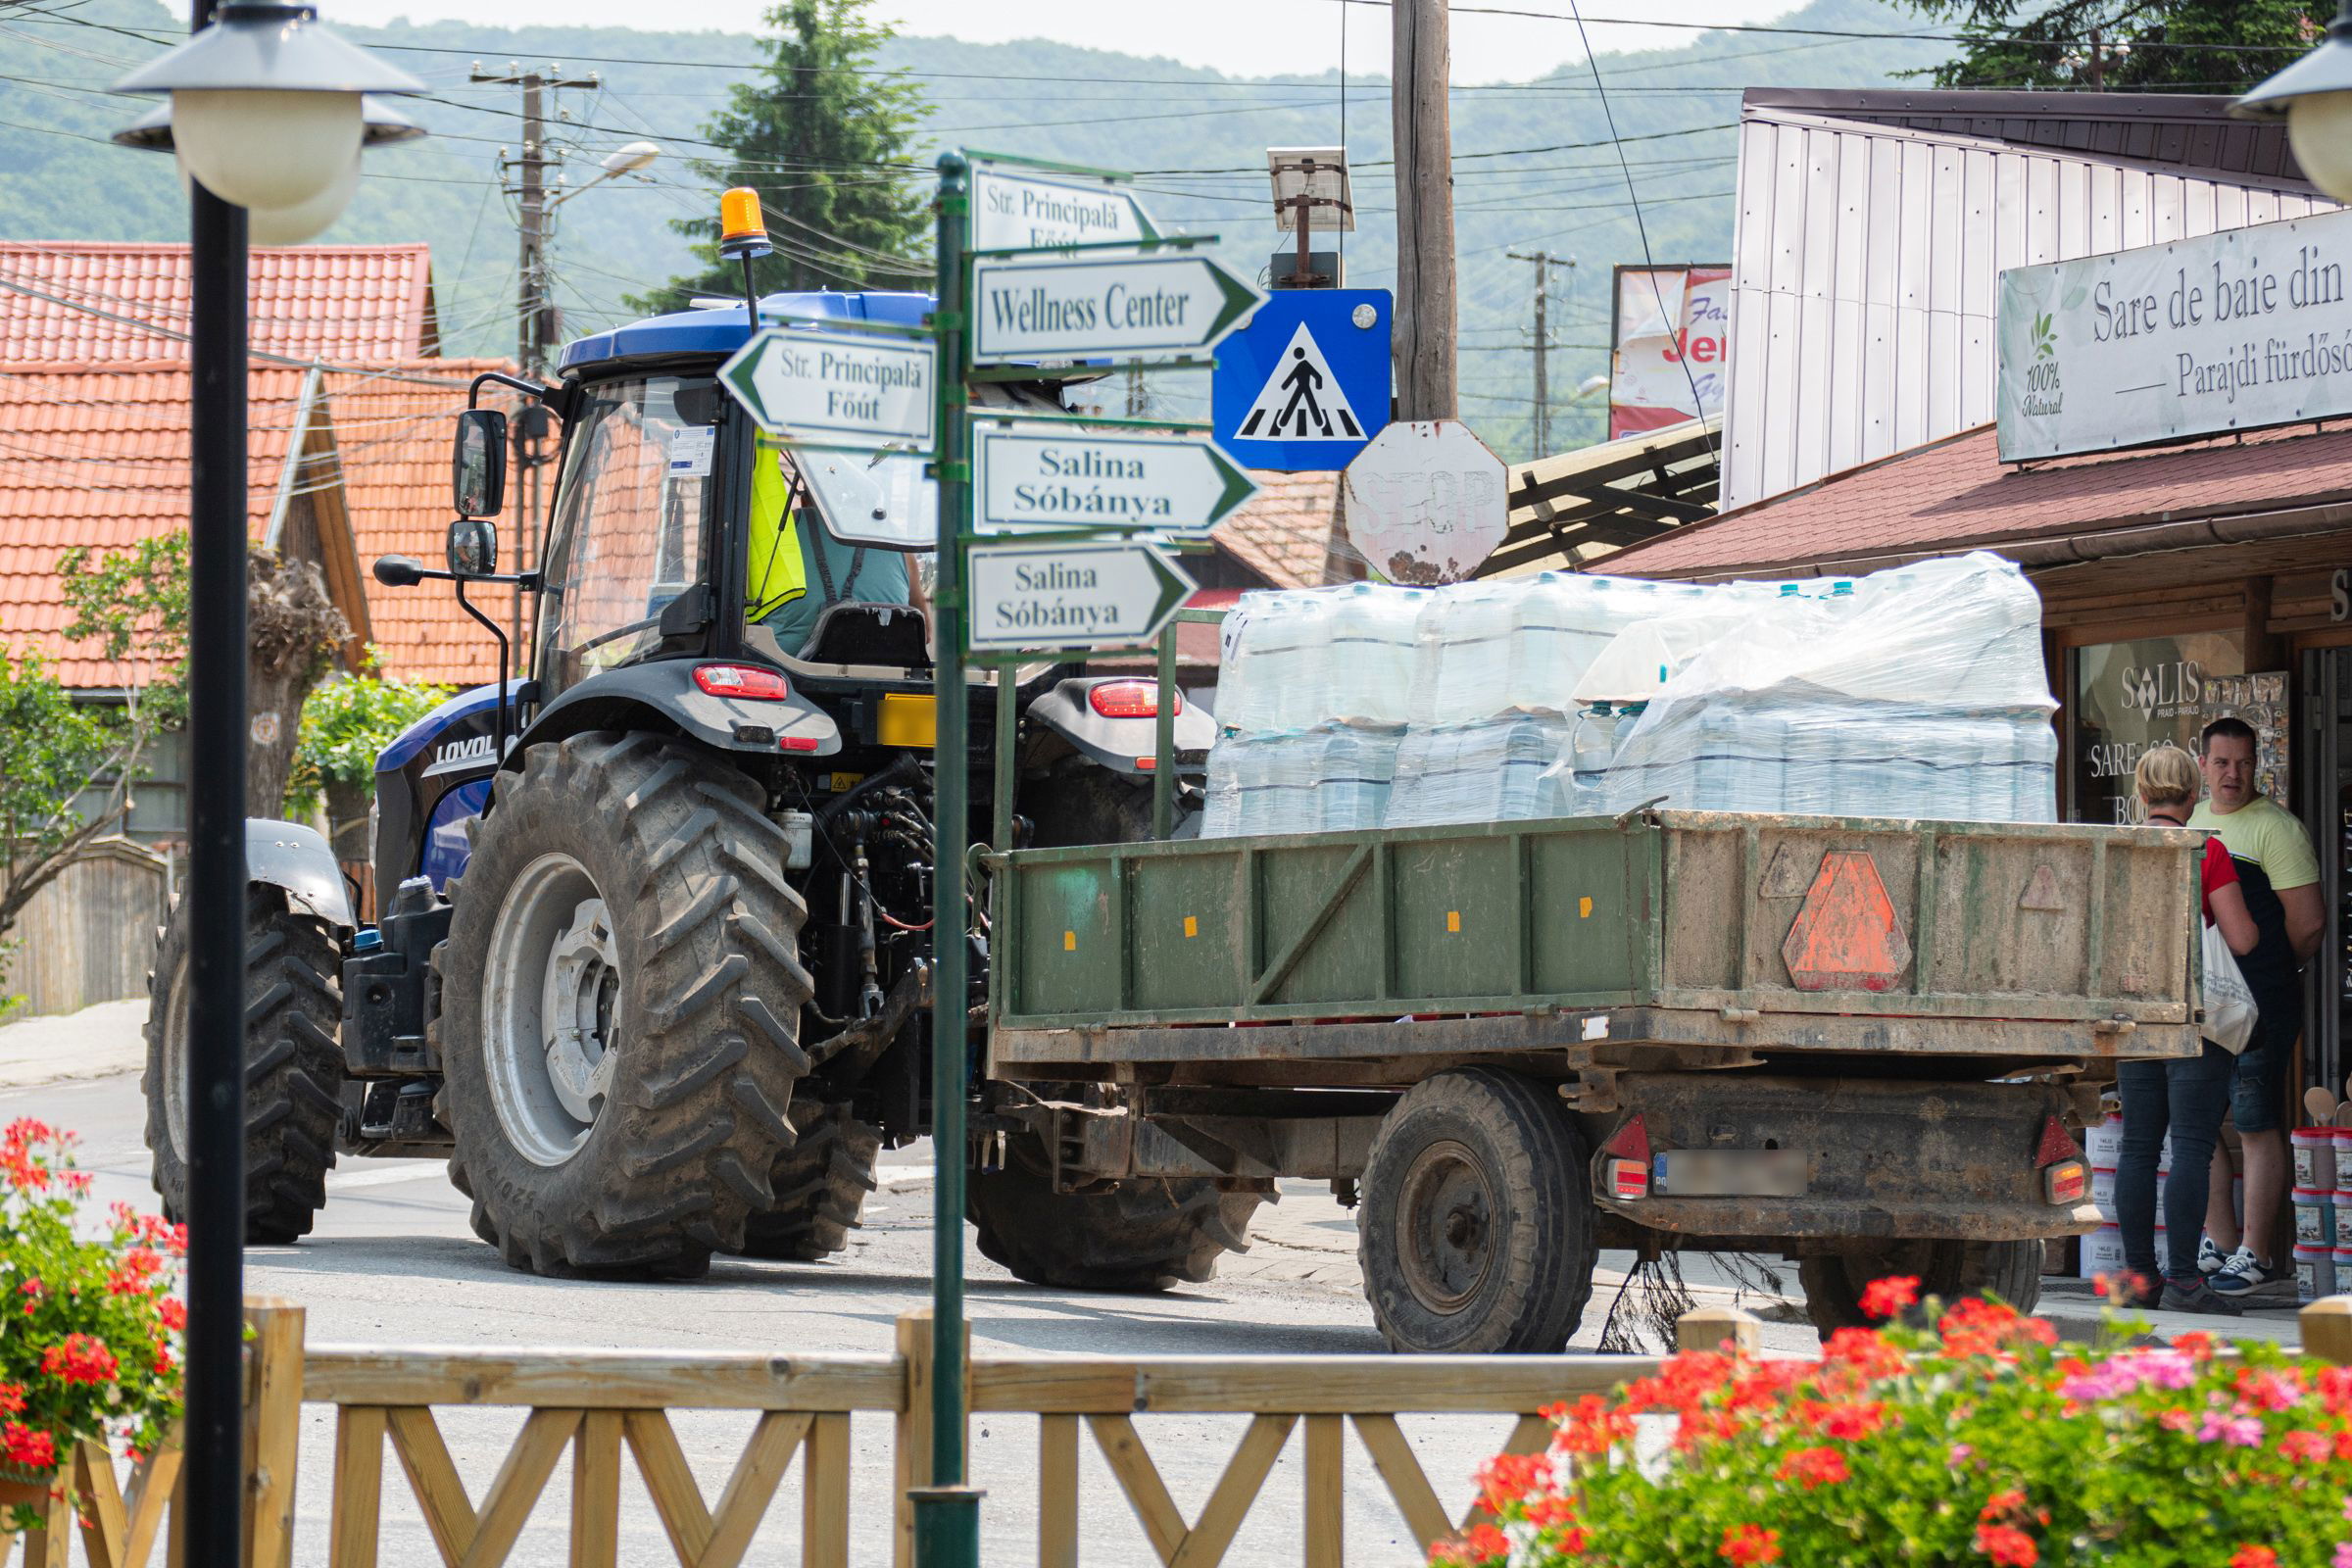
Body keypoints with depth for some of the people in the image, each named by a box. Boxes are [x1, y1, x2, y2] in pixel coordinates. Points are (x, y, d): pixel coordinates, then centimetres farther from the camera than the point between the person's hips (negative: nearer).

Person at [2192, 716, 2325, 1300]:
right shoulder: (2194, 822, 15)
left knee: (2256, 1127, -5)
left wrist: (2266, 971, 0)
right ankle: (2221, 1244, 21)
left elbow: (2308, 923, -12)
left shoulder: (2275, 827, -9)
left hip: (2257, 1006, -8)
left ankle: (2258, 1256, -1)